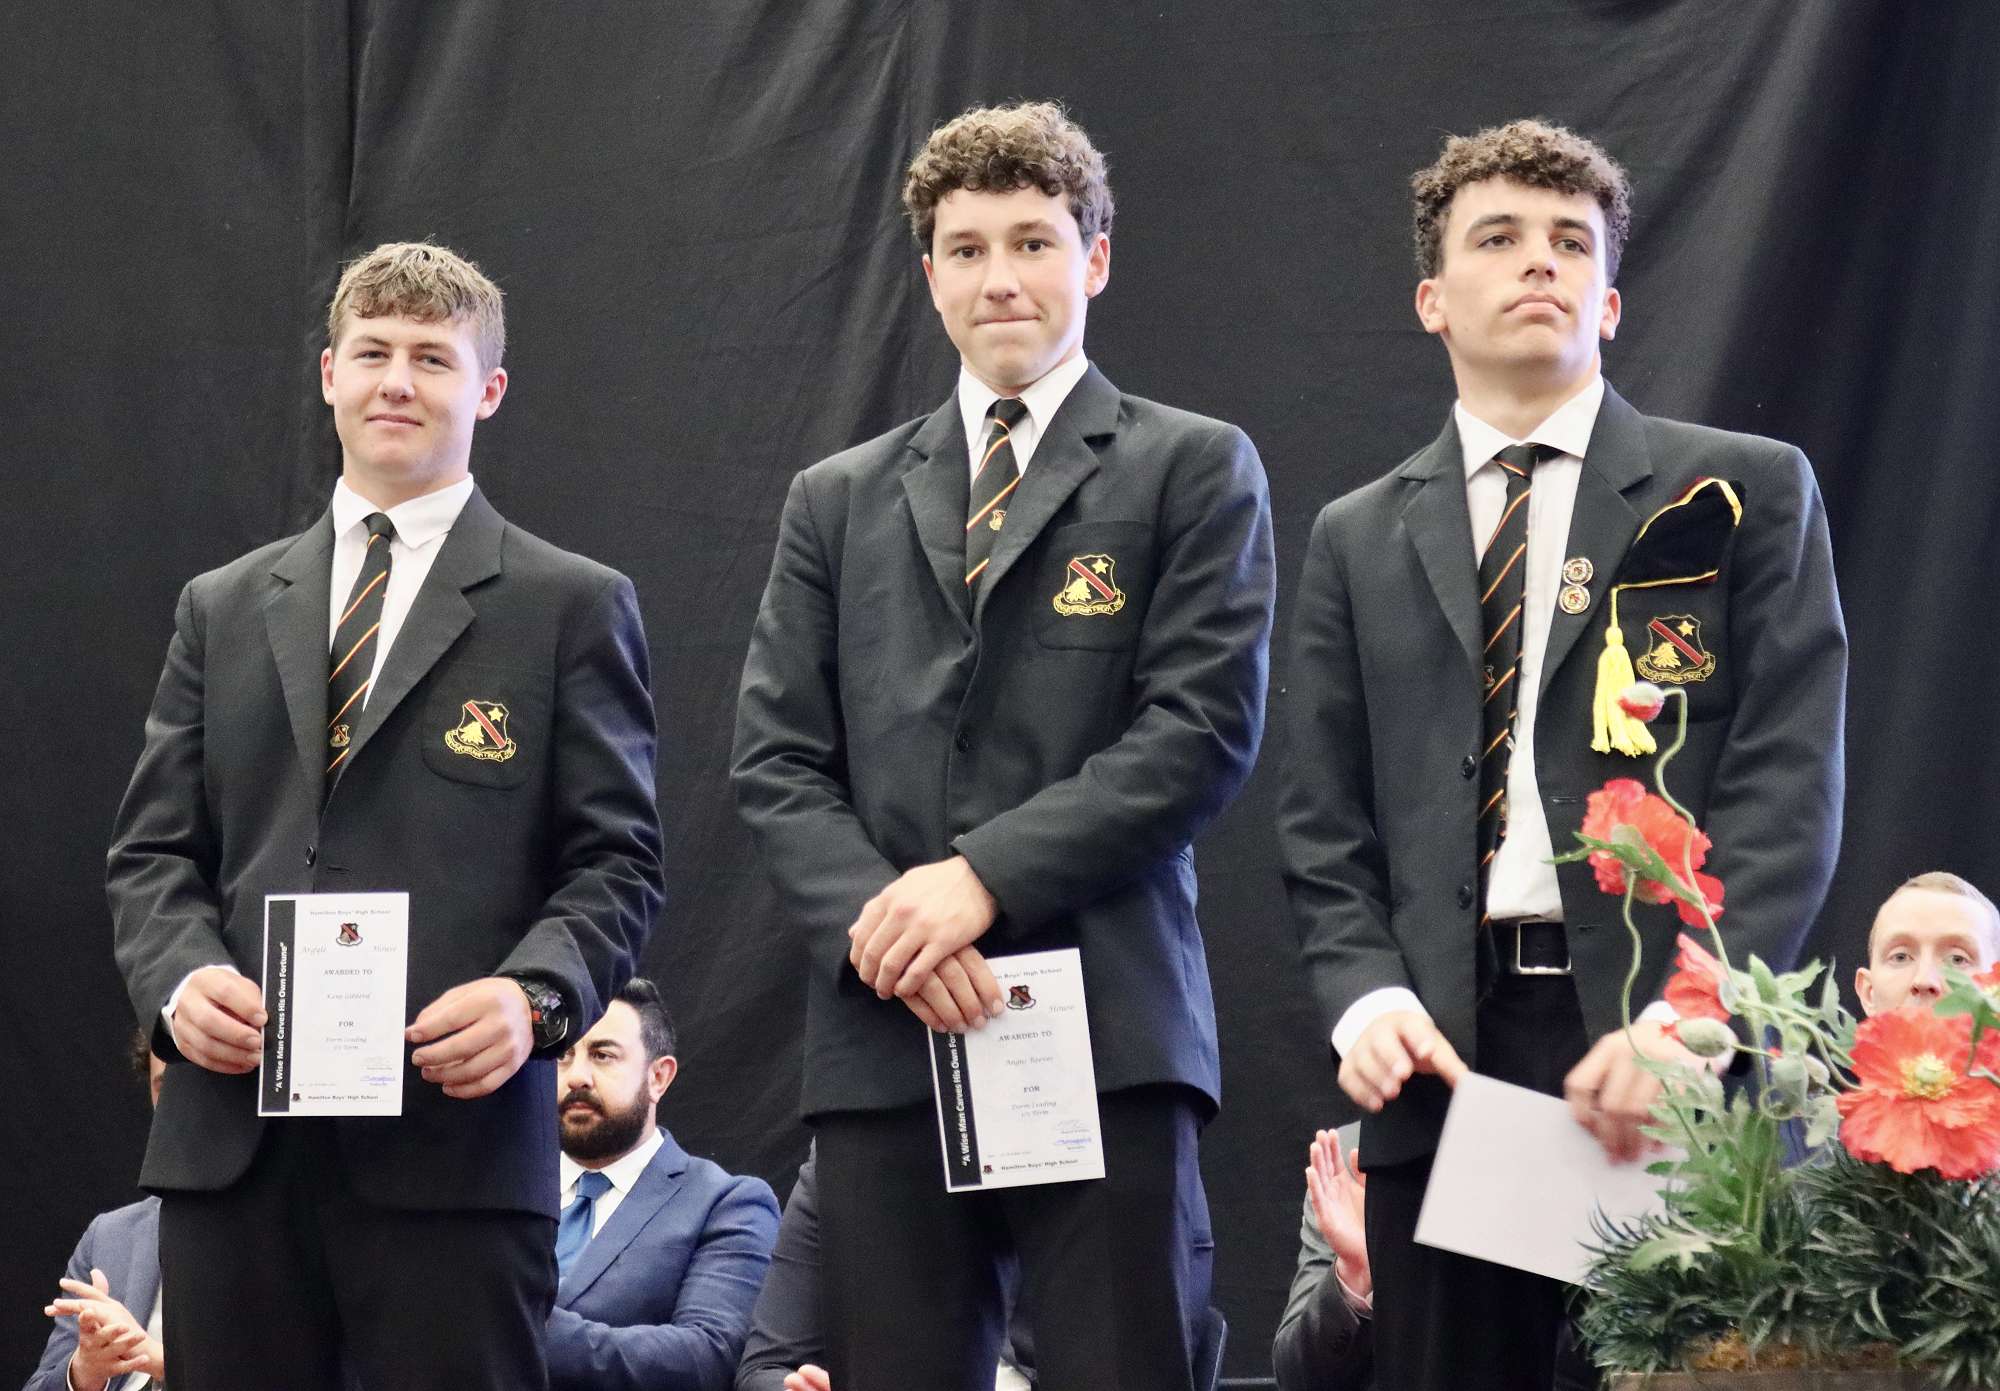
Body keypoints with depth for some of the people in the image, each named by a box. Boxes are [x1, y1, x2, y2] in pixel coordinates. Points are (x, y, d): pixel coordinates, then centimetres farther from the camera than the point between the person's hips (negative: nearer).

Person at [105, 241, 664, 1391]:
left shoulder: (573, 607, 7)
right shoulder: (222, 609, 18)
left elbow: (618, 858, 2)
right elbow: (154, 849, 15)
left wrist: (535, 994, -16)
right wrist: (179, 980, -5)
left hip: (456, 1137, -3)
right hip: (232, 1140, 4)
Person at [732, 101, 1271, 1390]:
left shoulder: (1192, 470, 8)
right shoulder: (840, 501, 19)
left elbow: (1203, 729, -4)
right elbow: (778, 761, 11)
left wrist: (986, 877, -12)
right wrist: (873, 919, -8)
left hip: (1107, 1030, -3)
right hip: (885, 1034, 3)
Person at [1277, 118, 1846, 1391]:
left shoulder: (1745, 493, 7)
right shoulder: (1361, 540, 17)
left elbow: (1791, 782, -2)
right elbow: (1327, 822, 14)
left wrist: (1688, 1018, -15)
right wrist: (1364, 992, -6)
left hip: (1681, 1057, -2)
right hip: (1444, 1056, 3)